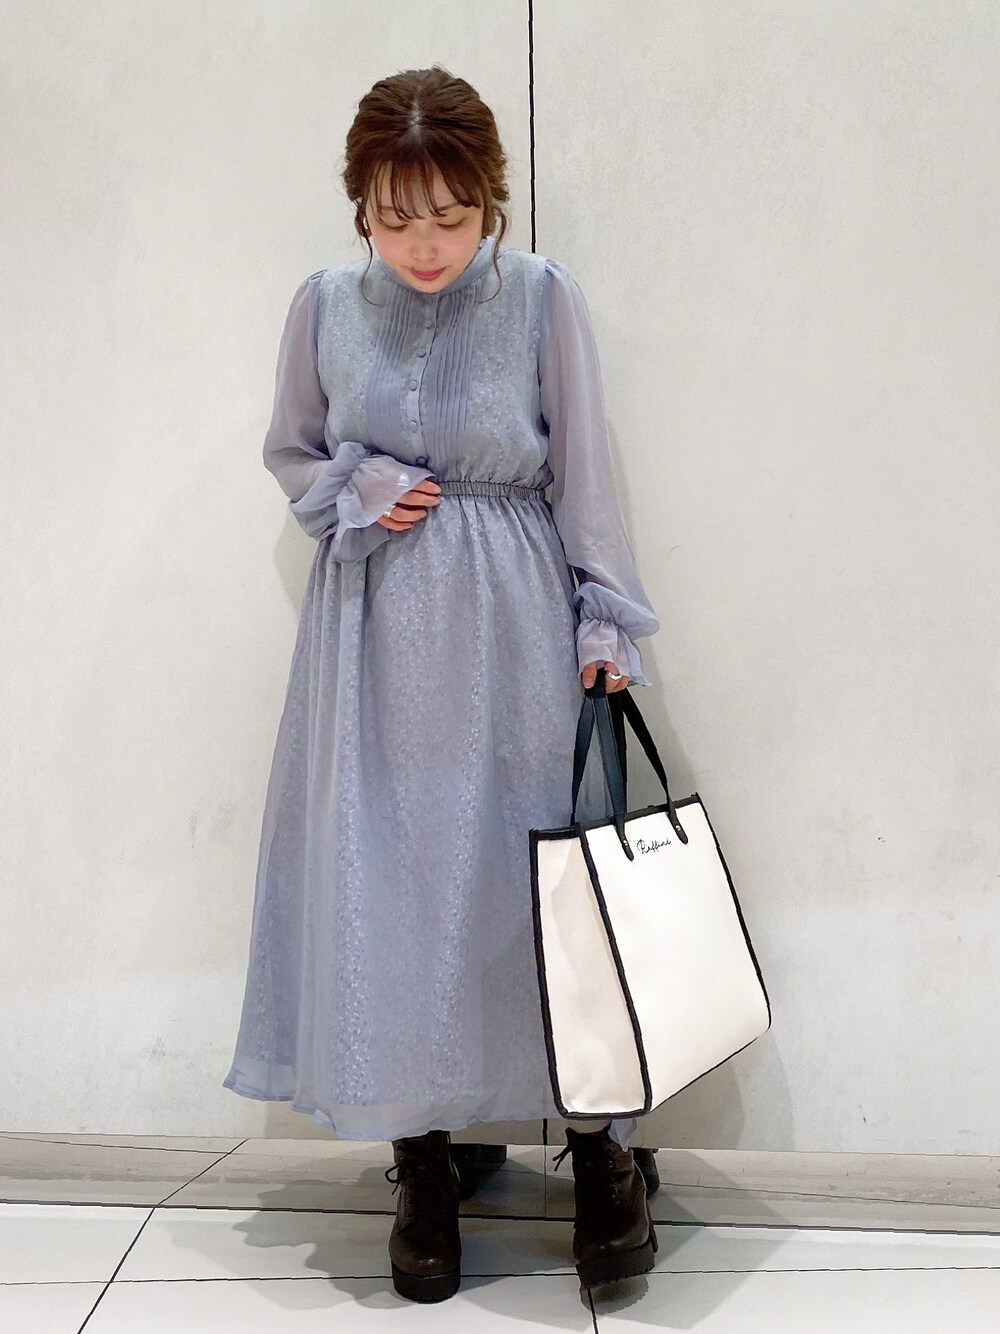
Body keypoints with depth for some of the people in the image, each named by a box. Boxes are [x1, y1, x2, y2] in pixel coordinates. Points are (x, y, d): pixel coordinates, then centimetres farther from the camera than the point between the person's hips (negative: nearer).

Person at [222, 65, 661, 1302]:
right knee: (382, 877, 2)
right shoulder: (325, 304, 2)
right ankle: (422, 1162, 17)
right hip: (376, 626, 2)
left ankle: (597, 1141, 20)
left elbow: (584, 472, 0)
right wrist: (353, 491, -6)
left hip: (514, 616, -2)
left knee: (540, 868, 2)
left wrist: (607, 621, -3)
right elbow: (289, 451, 14)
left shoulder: (542, 297, -4)